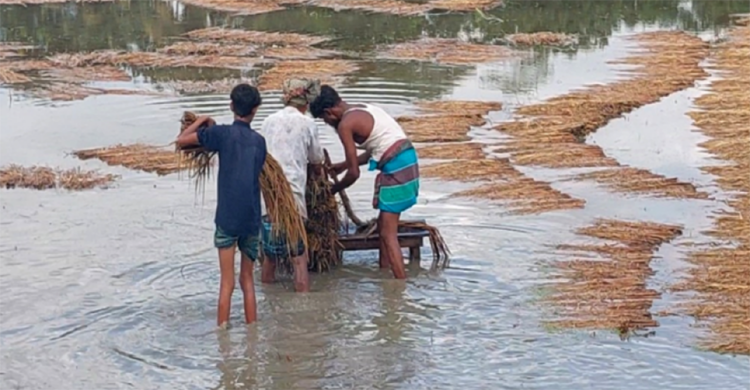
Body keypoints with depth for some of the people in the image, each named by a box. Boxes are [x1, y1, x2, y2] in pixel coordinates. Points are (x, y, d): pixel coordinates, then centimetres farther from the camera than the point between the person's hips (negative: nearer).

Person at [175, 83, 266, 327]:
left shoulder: (222, 133, -3)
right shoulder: (259, 141, 8)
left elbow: (181, 141, 2)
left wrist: (202, 121, 18)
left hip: (227, 219, -3)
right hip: (252, 220, 3)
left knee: (227, 283, -1)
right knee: (247, 279, 14)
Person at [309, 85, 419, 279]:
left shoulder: (345, 124, -8)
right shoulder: (364, 110, 18)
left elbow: (354, 173, -8)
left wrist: (332, 190, 9)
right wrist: (343, 165, 34)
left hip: (396, 168, -9)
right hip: (408, 160, 9)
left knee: (388, 234, -6)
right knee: (383, 226, 20)